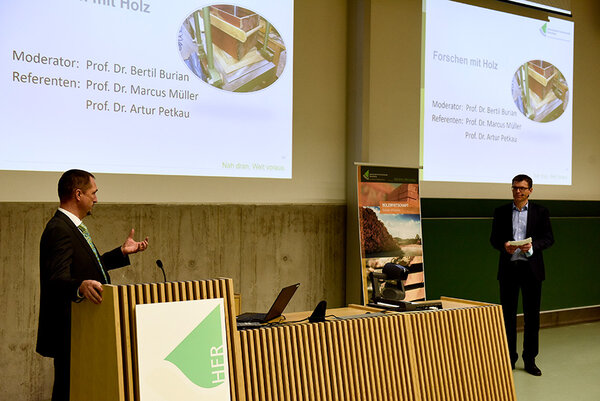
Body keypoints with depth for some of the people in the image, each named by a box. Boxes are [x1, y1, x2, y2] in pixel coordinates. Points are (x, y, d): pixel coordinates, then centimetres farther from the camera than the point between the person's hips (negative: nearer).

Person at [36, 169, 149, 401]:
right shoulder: (58, 230, -19)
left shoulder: (72, 226, 15)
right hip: (69, 330, -11)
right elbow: (58, 277, -32)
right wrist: (80, 286, -50)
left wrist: (123, 252, 23)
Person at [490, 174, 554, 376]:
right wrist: (504, 246, -14)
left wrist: (533, 246, -16)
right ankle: (509, 358, 14)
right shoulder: (501, 212, 7)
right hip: (508, 268, 1)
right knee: (507, 314, 5)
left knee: (532, 315, 5)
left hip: (531, 268, 0)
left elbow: (549, 238, 2)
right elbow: (494, 238, 7)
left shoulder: (541, 212, 5)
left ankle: (530, 360, 15)